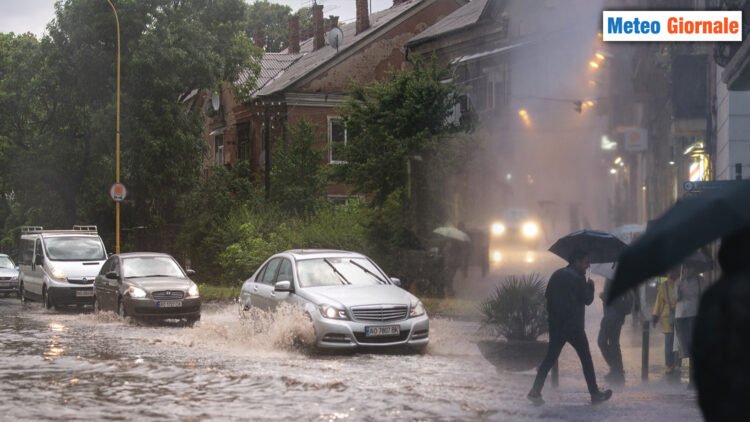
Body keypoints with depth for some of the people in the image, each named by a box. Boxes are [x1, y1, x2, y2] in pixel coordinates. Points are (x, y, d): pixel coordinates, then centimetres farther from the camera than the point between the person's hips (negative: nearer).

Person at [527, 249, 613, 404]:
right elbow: (587, 299, -9)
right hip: (573, 326, -6)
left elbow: (547, 295, 14)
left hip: (555, 325, 6)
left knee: (550, 357, 8)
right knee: (586, 358, 4)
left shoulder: (556, 275, 11)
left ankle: (535, 391, -1)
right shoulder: (577, 277, -11)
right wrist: (590, 286, 7)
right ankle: (595, 394, 10)